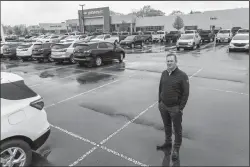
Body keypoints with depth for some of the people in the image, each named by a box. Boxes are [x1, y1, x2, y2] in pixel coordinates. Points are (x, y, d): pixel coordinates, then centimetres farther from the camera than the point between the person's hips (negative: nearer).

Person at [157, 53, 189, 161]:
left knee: (177, 129, 12)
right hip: (163, 106, 5)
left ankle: (176, 149, 30)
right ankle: (168, 142, 44)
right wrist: (159, 102, 10)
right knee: (167, 126, 22)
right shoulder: (164, 73, 1)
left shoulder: (182, 76, -15)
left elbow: (186, 93, -13)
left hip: (175, 108, -5)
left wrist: (181, 108, -13)